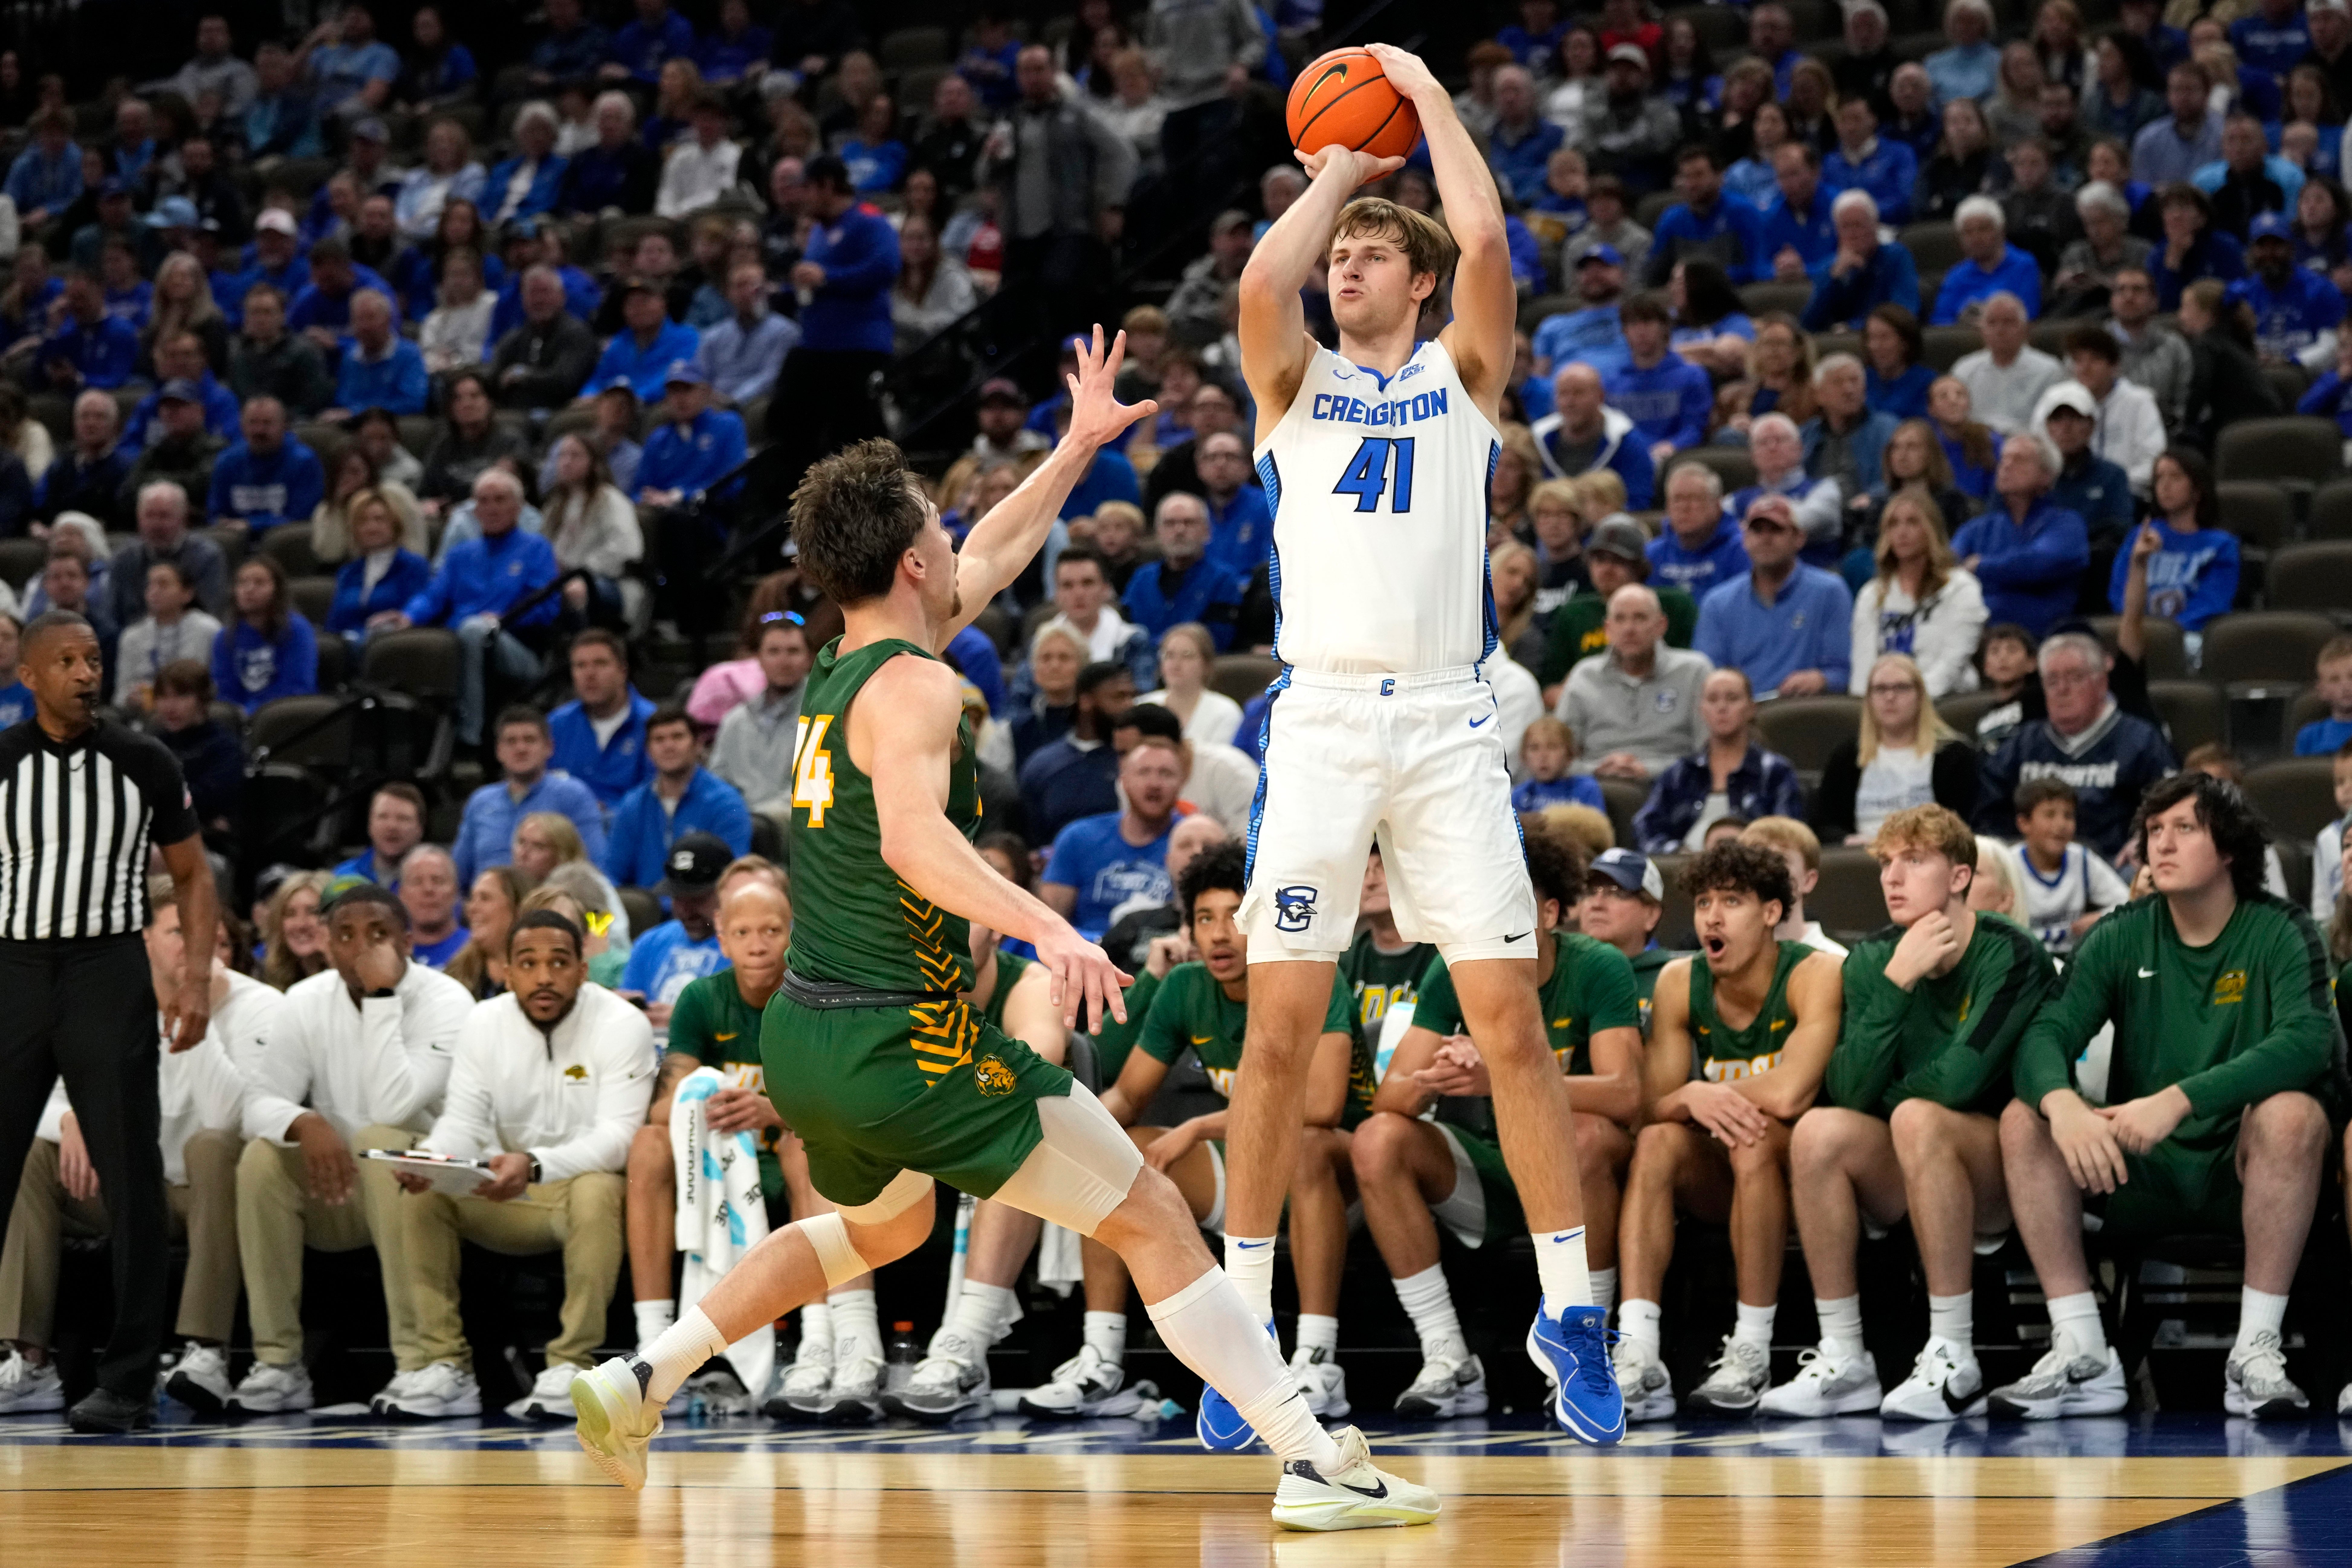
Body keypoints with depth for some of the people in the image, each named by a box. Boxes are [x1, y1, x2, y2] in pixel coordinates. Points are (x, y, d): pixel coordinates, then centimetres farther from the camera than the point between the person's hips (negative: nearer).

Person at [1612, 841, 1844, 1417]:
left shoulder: (1816, 975, -17)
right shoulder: (1680, 983, 0)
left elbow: (1790, 1096, -31)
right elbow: (1655, 1106, -5)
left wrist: (1700, 1091, -14)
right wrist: (1693, 1099, -28)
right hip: (1728, 1182, 5)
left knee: (1754, 1139, -34)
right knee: (1658, 1142, -24)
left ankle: (1752, 1352, -30)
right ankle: (1636, 1356, -37)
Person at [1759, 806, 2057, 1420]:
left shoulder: (2011, 957, -12)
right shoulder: (1871, 963, 3)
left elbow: (1959, 1080, -25)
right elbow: (1848, 1093, -11)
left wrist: (1880, 1097, -7)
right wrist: (1897, 982, -18)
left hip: (2012, 1179, -5)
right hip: (1905, 1183, 5)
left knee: (1916, 1118, -33)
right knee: (1819, 1130, -22)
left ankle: (1954, 1362, -32)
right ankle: (1843, 1363, -18)